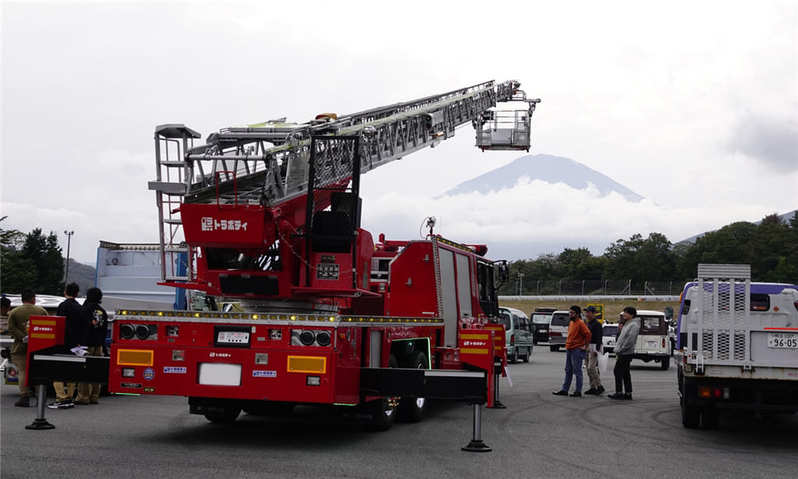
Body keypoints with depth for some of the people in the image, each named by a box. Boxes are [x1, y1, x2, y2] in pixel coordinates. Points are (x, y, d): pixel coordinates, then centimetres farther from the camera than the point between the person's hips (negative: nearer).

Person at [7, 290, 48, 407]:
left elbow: (11, 329, -9)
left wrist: (23, 338, -13)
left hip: (20, 347, -2)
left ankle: (25, 396, -5)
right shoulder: (41, 310, 2)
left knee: (23, 371, 0)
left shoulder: (14, 312, 0)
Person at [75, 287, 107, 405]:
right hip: (99, 344, 6)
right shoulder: (103, 311, 11)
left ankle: (83, 396, -5)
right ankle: (94, 396, 11)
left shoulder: (87, 309, -9)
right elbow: (105, 329, 13)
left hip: (87, 343, -6)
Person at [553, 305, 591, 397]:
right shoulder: (571, 323, 15)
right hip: (569, 349, 9)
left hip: (577, 350, -9)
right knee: (568, 371, 12)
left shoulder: (580, 323, -13)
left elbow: (588, 333, -21)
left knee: (577, 371, -4)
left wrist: (585, 346, -16)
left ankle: (578, 391, 1)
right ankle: (564, 390, 16)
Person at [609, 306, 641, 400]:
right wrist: (618, 351, 12)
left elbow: (630, 340, -21)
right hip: (623, 353, 10)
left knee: (618, 371, -9)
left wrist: (620, 350, -19)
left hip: (626, 353, -10)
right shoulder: (627, 324, 17)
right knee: (625, 373, 11)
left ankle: (619, 393, -7)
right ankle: (628, 393, 15)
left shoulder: (634, 325, -14)